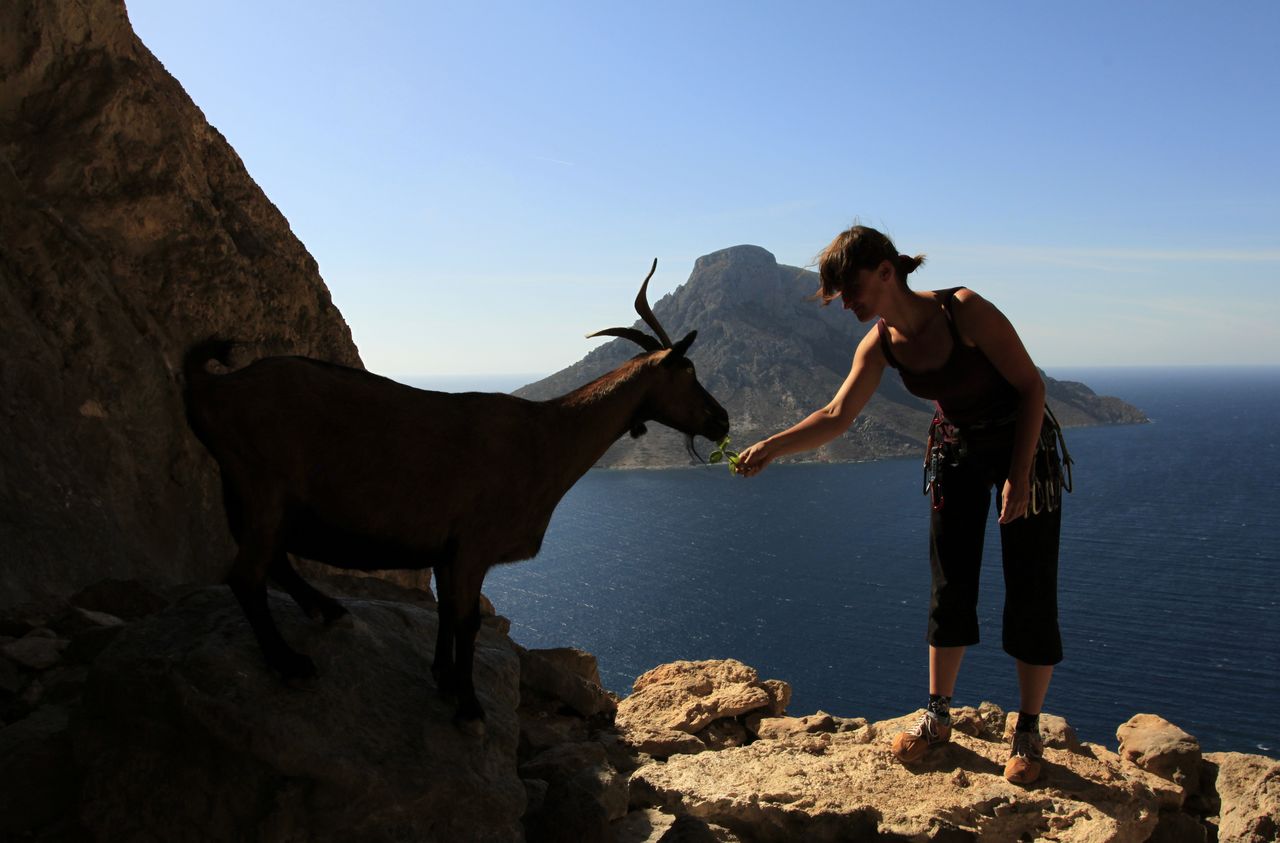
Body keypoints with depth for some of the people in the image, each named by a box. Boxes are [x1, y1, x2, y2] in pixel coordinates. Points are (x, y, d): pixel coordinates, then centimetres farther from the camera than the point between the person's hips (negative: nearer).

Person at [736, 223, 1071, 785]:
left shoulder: (964, 310, -27)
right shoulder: (880, 346, -11)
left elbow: (1031, 386, -19)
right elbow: (837, 417, -10)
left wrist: (1018, 477, -21)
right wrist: (771, 447, -23)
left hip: (1026, 445, -4)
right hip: (956, 453, 5)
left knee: (1030, 594, -1)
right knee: (950, 589, 5)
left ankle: (1028, 732, 14)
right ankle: (937, 717, 19)